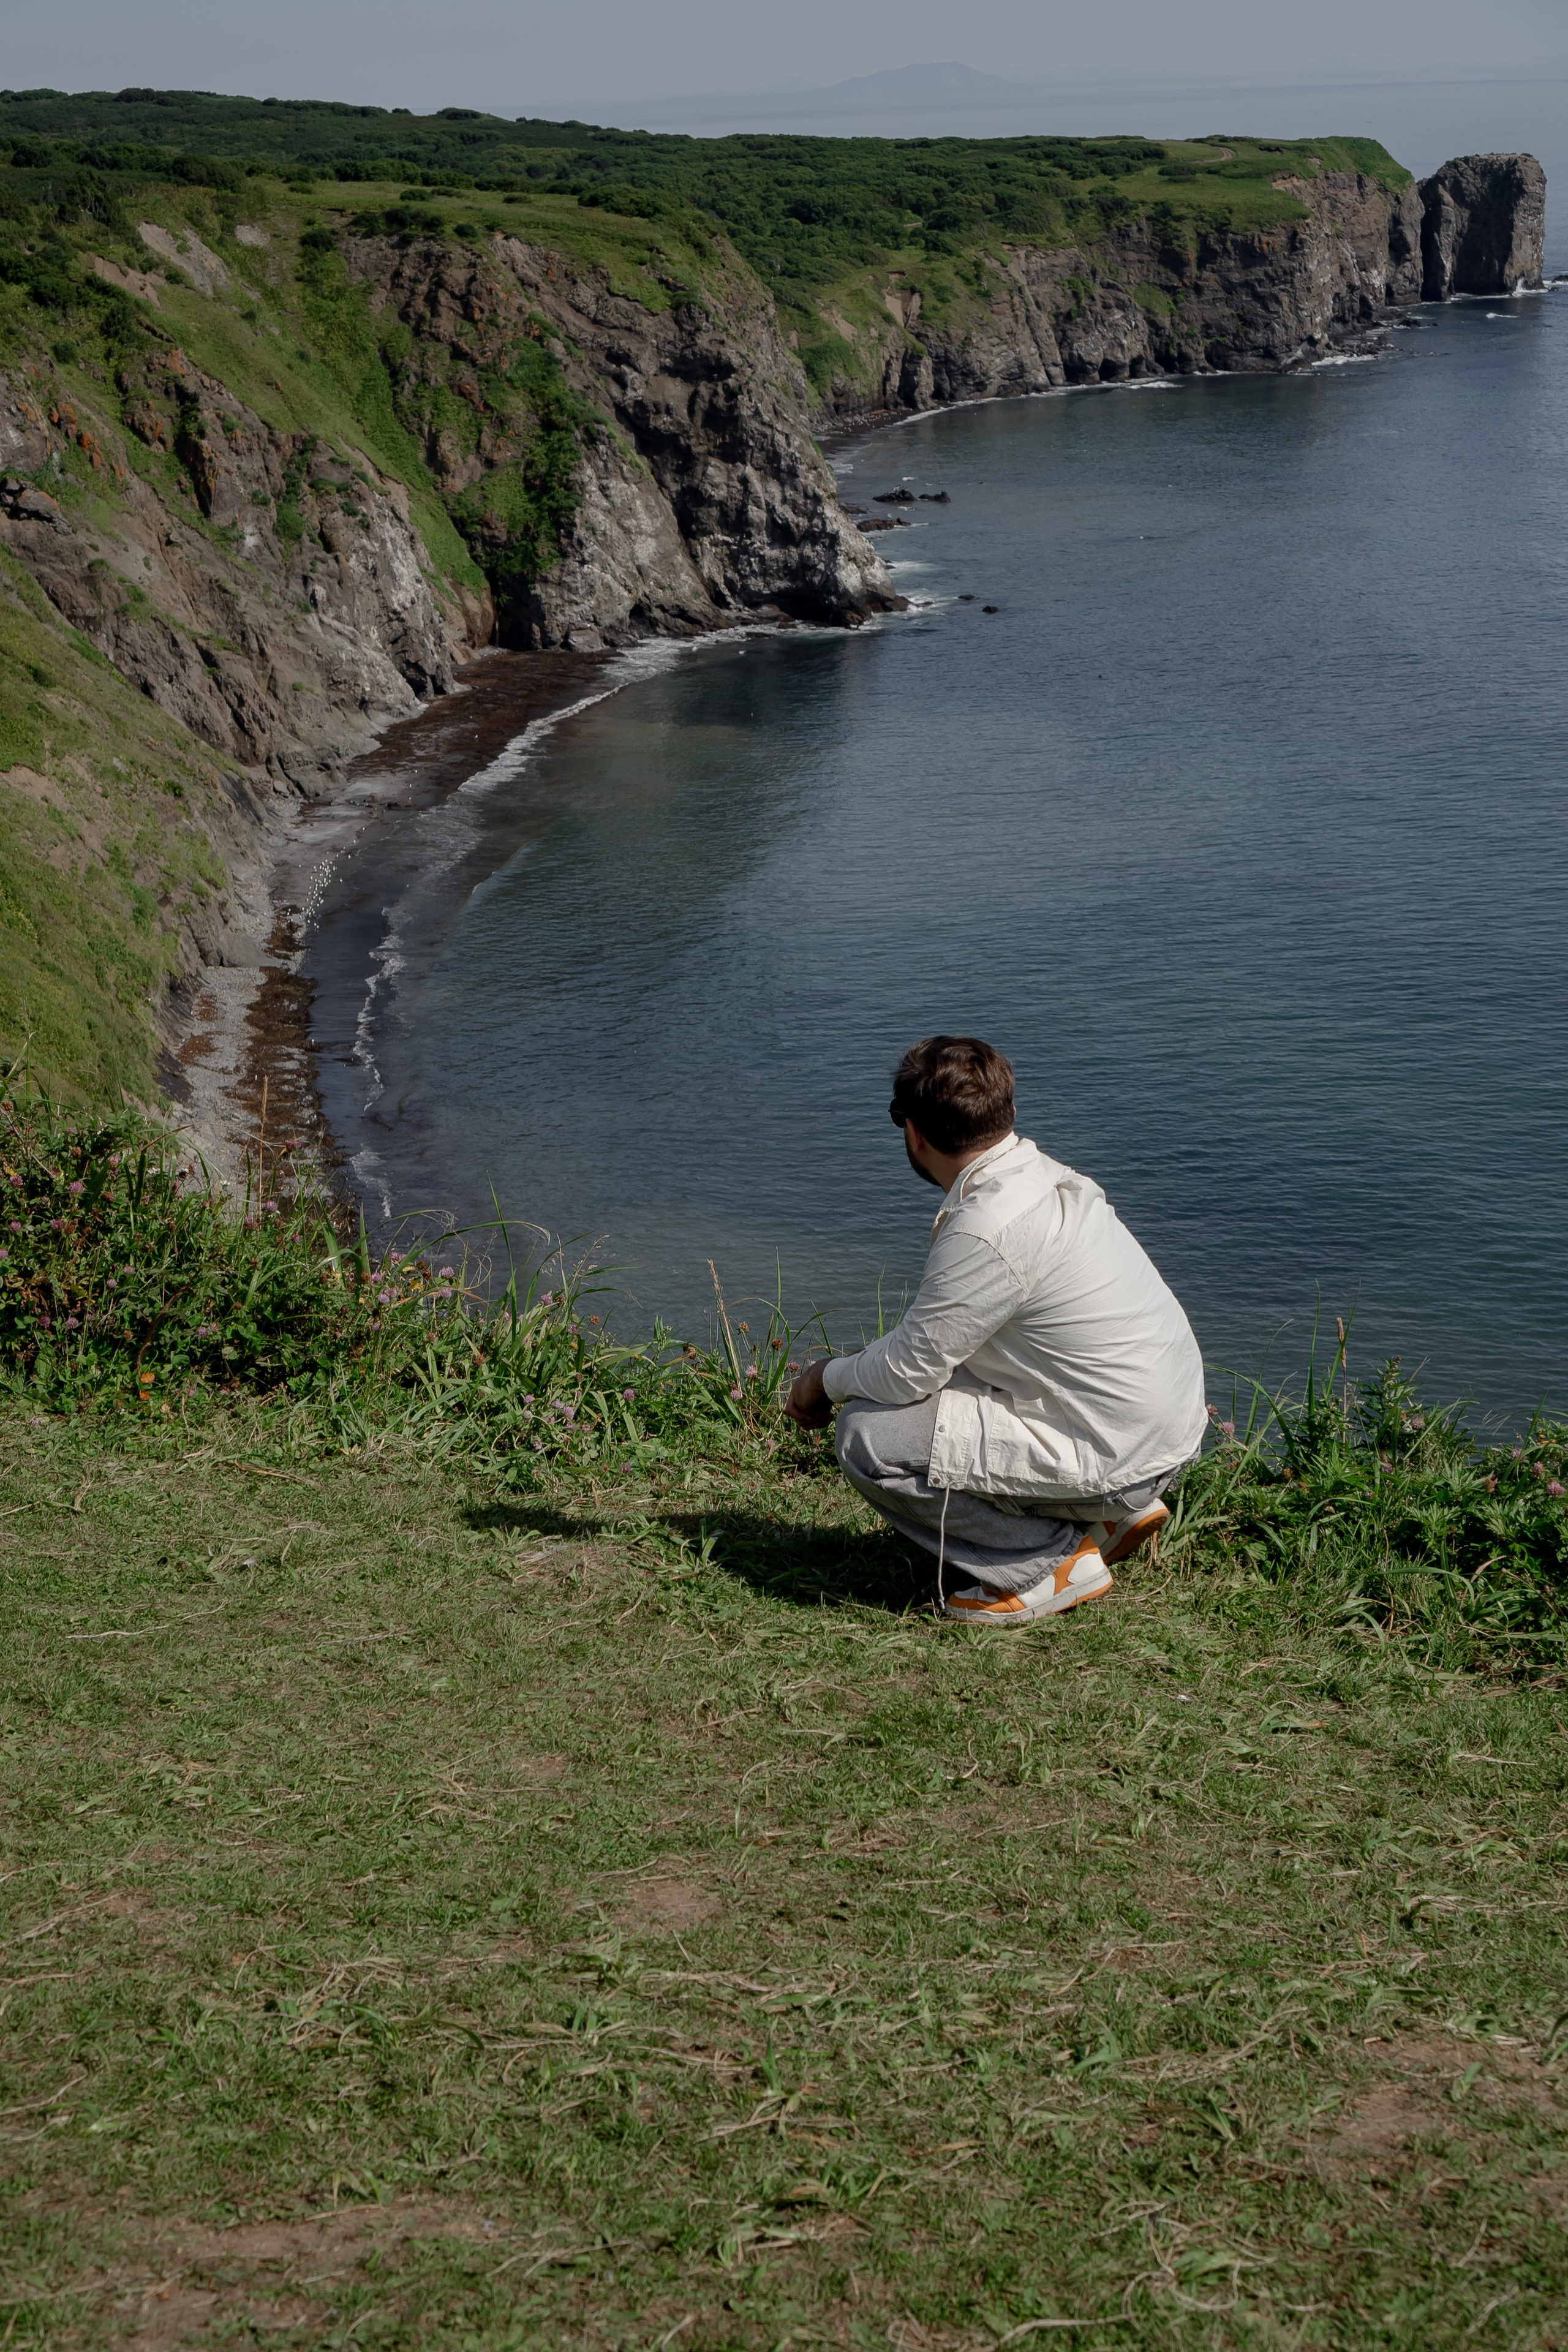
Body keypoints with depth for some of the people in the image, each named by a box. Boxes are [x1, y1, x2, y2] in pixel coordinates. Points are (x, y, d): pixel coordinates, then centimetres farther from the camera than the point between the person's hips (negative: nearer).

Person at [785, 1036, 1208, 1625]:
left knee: (868, 1437, -12)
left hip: (1120, 1457, -9)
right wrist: (849, 1366, 16)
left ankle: (1053, 1560, -1)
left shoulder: (988, 1232, -24)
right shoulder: (1041, 1174, 6)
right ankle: (1110, 1513, 18)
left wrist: (829, 1377, 4)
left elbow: (908, 1372, -15)